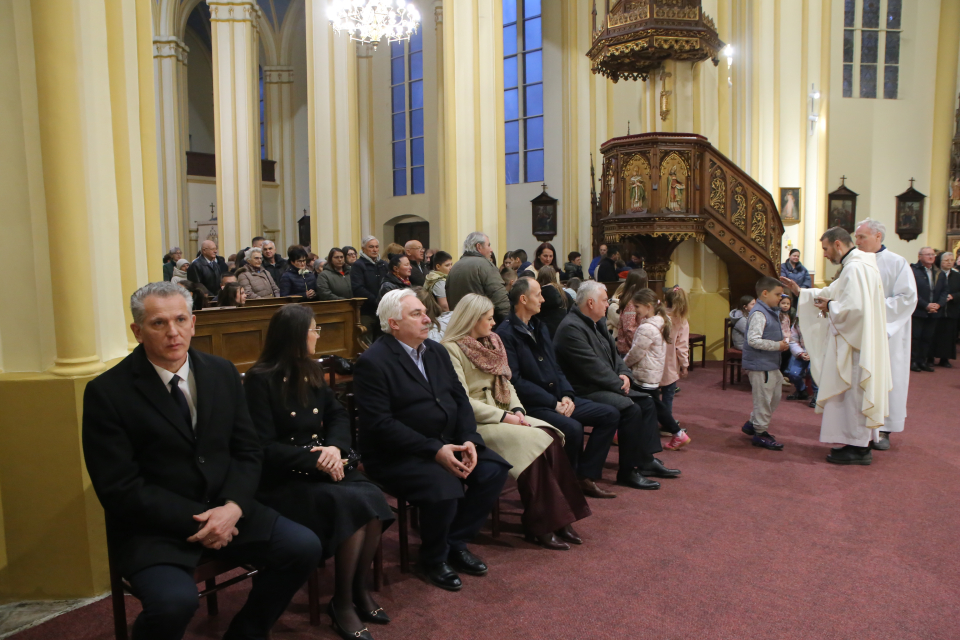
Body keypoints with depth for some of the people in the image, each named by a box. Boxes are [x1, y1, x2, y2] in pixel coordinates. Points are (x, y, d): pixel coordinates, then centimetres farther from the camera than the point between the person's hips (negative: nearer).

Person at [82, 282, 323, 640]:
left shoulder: (222, 372, 5)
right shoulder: (107, 392, -9)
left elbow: (247, 451, 6)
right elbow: (118, 489, -12)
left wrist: (233, 507, -12)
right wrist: (195, 520, -18)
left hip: (224, 511, 5)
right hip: (154, 525, -4)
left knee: (304, 547, -12)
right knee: (174, 601, -32)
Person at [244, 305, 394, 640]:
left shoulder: (311, 371, 11)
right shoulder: (260, 379, -10)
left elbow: (338, 415, 10)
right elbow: (265, 447, -14)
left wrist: (335, 447, -11)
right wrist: (315, 459, -22)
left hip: (321, 468, 6)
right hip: (281, 478, -6)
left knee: (373, 499, -21)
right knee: (353, 505, -28)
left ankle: (362, 590, -2)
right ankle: (342, 602, -9)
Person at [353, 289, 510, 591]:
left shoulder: (436, 351, 11)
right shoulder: (373, 362, -13)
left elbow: (459, 399, 9)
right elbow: (380, 424, -21)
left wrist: (469, 440, -10)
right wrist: (434, 450, -25)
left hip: (448, 443, 8)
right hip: (396, 456, -7)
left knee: (493, 470, -10)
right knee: (443, 487, -30)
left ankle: (456, 542, 10)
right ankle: (433, 559, 1)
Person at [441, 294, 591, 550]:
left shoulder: (491, 342, 15)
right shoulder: (451, 349, -10)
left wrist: (517, 410, -3)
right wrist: (503, 417, -19)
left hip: (501, 413, 7)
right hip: (474, 422, -7)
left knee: (551, 436, -17)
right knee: (533, 441, -26)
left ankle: (558, 518, -13)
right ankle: (539, 526, -14)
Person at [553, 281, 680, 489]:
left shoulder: (599, 322, 12)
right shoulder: (571, 328, -20)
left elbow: (613, 353, 18)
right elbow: (593, 367, -24)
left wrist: (624, 374, -2)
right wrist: (619, 384, -15)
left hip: (607, 385, 11)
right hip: (585, 391, -11)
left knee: (646, 402, 7)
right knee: (631, 409, -24)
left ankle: (647, 460, 12)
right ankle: (628, 472, -13)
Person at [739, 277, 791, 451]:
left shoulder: (772, 312, 14)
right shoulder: (759, 313, -19)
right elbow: (753, 340, -27)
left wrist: (783, 340, 6)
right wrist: (777, 345, -21)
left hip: (771, 364, 11)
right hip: (760, 365, -11)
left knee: (775, 396, 19)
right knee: (763, 398, -1)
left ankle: (753, 423, 31)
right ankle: (760, 433, 11)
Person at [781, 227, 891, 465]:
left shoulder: (855, 268, -19)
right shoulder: (855, 265, 15)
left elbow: (855, 307, -30)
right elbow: (833, 293, 25)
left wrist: (830, 306, -13)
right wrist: (801, 292, 20)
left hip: (854, 344, -11)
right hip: (854, 341, 11)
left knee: (852, 392, -3)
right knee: (853, 393, 15)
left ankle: (858, 448, 5)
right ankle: (859, 443, 23)